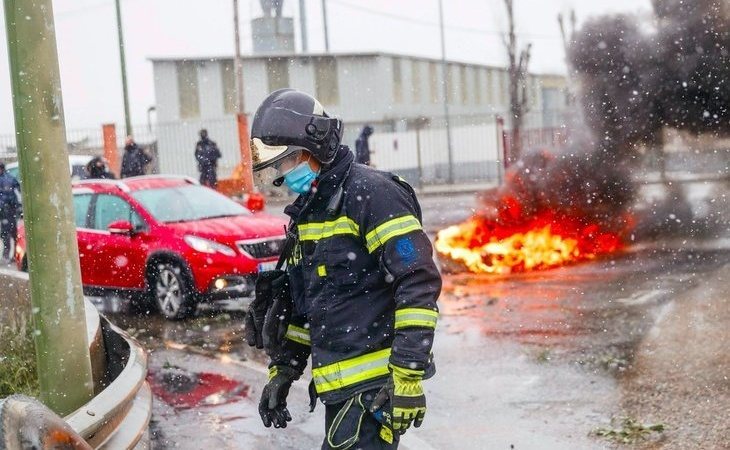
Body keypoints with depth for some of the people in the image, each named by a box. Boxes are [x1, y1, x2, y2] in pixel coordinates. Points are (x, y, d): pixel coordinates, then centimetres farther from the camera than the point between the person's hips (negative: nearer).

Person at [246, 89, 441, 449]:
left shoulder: (369, 192, -11)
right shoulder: (307, 212, 18)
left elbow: (419, 283, -18)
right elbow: (301, 304, 25)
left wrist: (408, 374, -21)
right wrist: (282, 371, 20)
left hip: (375, 382, -9)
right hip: (340, 384, 9)